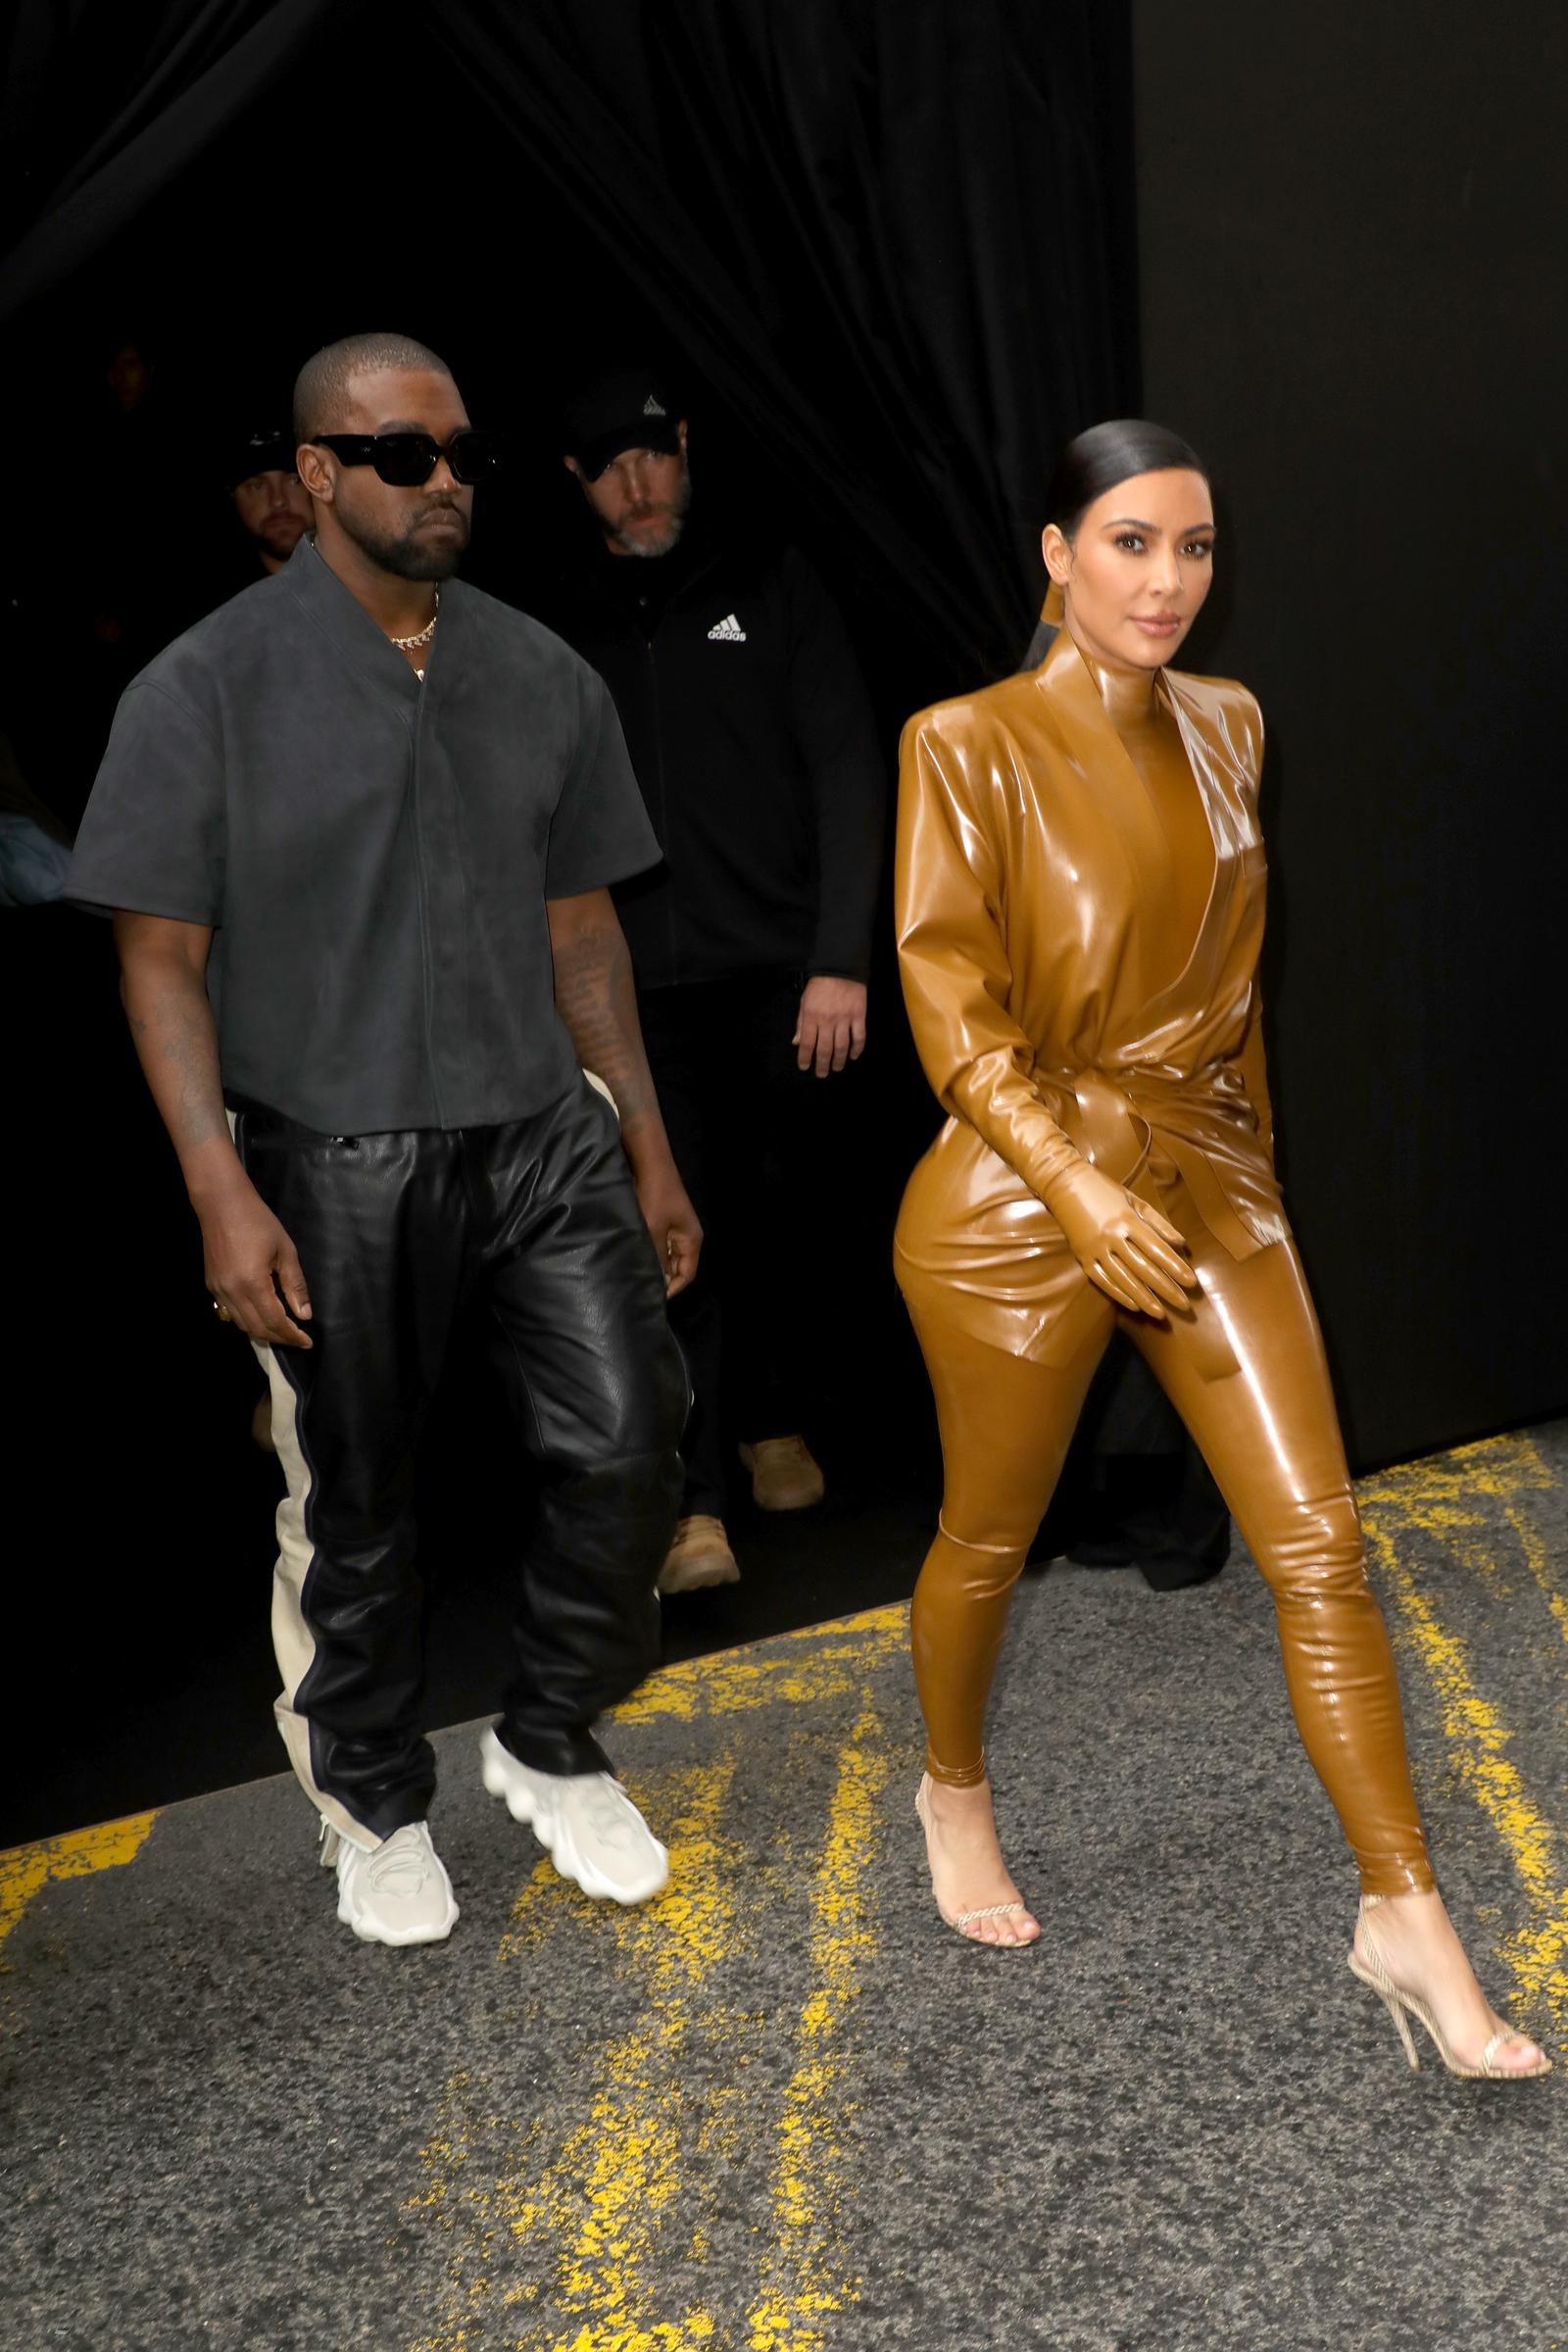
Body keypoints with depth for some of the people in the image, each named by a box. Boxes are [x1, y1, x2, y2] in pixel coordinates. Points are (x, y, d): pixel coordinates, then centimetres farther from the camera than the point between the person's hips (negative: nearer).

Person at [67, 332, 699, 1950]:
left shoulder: (542, 678, 8)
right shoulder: (209, 689, -4)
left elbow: (579, 928, 13)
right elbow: (161, 956, -6)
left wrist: (648, 1150, 11)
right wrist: (221, 1191, -15)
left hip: (543, 1134, 4)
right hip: (337, 1166, -3)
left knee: (627, 1440, -3)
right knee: (352, 1509, 8)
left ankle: (550, 1745, 24)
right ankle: (376, 1806, 31)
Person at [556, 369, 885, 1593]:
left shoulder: (772, 589, 7)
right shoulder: (570, 637, 12)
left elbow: (847, 776, 1)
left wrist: (840, 959, -8)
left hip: (781, 977, 0)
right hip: (646, 992, 0)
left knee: (786, 1215, 8)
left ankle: (776, 1421, 32)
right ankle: (693, 1506, -7)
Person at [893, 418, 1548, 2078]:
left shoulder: (1227, 727, 7)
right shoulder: (968, 744, -10)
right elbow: (951, 1010, -14)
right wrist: (1086, 1194, -23)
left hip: (1208, 1175, 5)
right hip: (1024, 1193, -4)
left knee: (1319, 1546, -1)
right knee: (989, 1542, 13)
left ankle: (1403, 1915, 9)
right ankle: (953, 1788, 41)